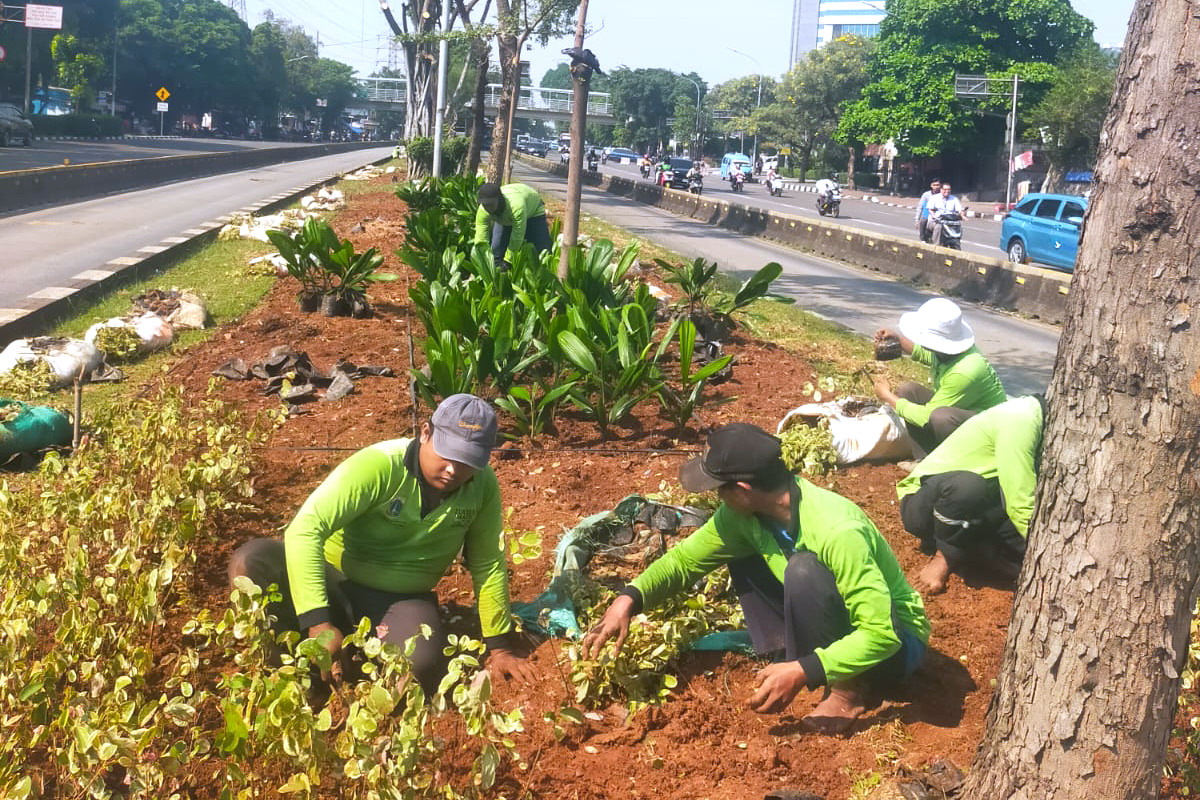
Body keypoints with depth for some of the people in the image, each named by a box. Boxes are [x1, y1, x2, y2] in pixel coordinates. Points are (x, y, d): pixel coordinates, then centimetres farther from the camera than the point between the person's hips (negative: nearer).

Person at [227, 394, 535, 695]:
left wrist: (499, 647, 5)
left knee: (421, 667, -32)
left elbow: (489, 566, 1)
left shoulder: (483, 486, -10)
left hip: (403, 601, 3)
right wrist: (318, 622, -37)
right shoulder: (379, 465, -24)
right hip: (333, 584, -2)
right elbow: (304, 530, -31)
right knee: (250, 561, -31)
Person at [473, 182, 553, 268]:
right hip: (504, 220, 4)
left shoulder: (516, 206, -48)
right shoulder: (482, 212, -33)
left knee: (542, 250, -9)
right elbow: (481, 242, -30)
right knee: (496, 249, -7)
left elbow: (517, 238, -41)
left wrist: (507, 261, -36)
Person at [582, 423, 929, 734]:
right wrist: (629, 599, -16)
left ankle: (847, 686, -15)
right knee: (742, 558, 1)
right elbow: (685, 558, -1)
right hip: (839, 630, 7)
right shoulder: (743, 514, -12)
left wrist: (802, 672, -37)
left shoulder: (836, 531, -34)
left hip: (893, 645, -7)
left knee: (804, 571, -32)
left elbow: (883, 632, -35)